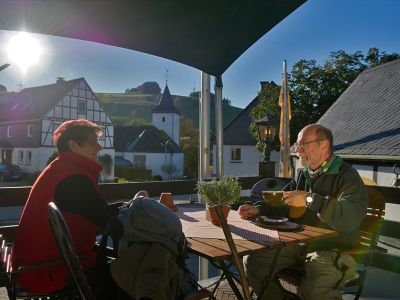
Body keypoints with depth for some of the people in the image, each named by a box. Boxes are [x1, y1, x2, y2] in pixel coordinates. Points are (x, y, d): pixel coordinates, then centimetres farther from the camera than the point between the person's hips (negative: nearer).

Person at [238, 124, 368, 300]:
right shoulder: (303, 175, 13)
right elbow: (283, 205, 22)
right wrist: (258, 209, 5)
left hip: (332, 248, -7)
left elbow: (350, 218, -28)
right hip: (298, 244, 7)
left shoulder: (347, 176, -11)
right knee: (252, 262, -5)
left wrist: (310, 200, -27)